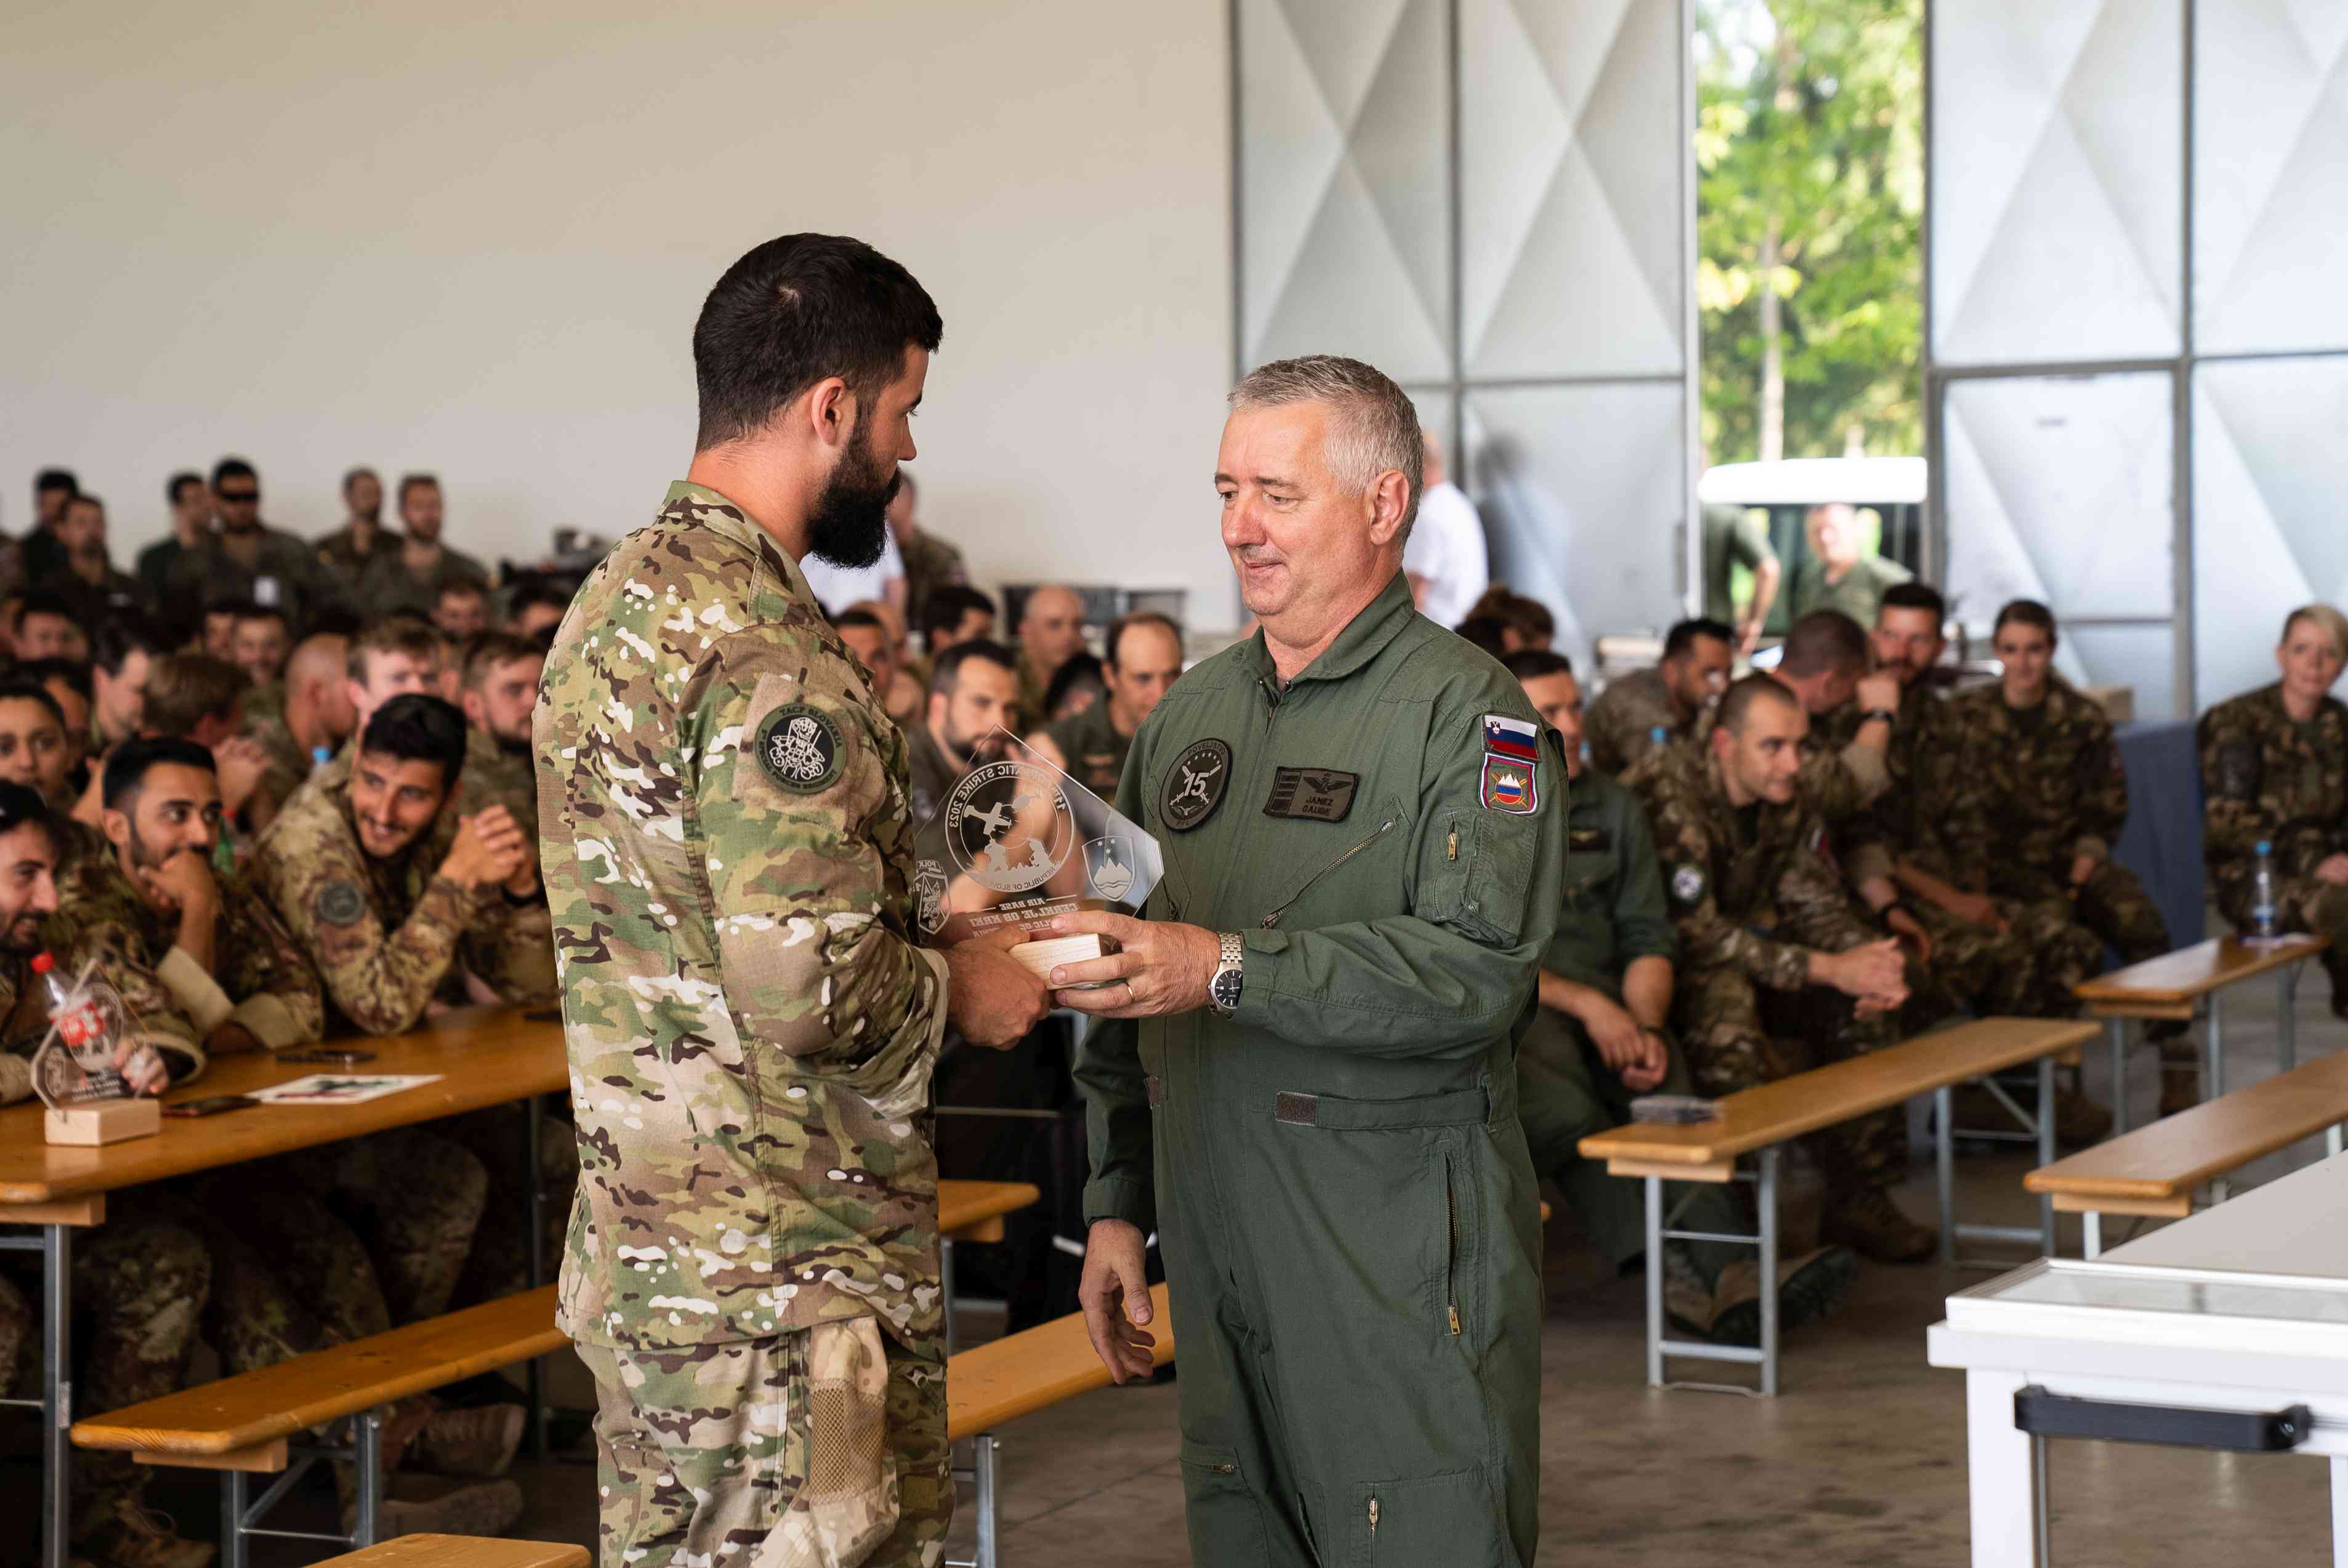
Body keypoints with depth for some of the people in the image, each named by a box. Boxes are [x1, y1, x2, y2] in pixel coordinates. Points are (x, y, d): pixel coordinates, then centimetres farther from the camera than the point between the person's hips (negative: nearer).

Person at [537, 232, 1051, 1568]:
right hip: (779, 1280, -10)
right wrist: (957, 991, -6)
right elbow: (814, 992, -25)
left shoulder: (624, 595, 12)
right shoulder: (764, 651, -20)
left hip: (647, 1244, 10)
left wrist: (937, 931, 16)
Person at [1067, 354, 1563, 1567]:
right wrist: (1119, 1204, 15)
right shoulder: (1191, 713, 15)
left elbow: (1479, 969, -21)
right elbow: (1132, 989, 20)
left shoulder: (1468, 714, -7)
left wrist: (1228, 967, -27)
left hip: (1400, 1251, -6)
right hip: (1217, 1242, 6)